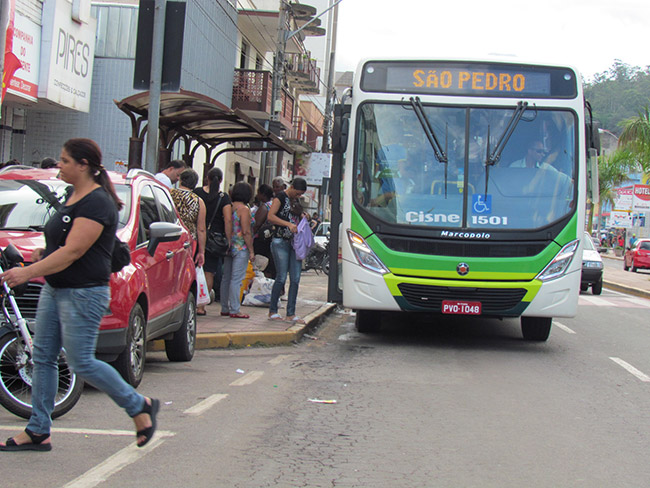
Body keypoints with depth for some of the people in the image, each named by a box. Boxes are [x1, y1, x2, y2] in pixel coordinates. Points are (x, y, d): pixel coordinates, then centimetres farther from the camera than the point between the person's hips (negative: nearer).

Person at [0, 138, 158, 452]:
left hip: (83, 294, -10)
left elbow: (73, 252, -25)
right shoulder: (74, 196, 13)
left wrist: (27, 273, -28)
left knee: (82, 363, -6)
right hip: (54, 289, 10)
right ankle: (38, 432, 15)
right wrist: (44, 253, 7)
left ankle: (140, 406, 11)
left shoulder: (96, 203, -18)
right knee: (43, 358, 9)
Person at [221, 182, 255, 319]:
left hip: (229, 246, 7)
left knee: (226, 278, 10)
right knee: (236, 279, -6)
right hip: (241, 248, -7)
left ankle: (225, 308, 16)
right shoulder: (244, 209, -12)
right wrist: (251, 251, -10)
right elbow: (246, 232, -15)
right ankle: (234, 310, -5)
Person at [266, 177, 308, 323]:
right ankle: (272, 311, 5)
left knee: (295, 279, 1)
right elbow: (270, 217, -17)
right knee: (281, 277, -7)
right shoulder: (280, 197, -5)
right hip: (280, 242, -7)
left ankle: (291, 313, 5)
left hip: (295, 243, 7)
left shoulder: (296, 201, 18)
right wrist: (288, 224, -25)